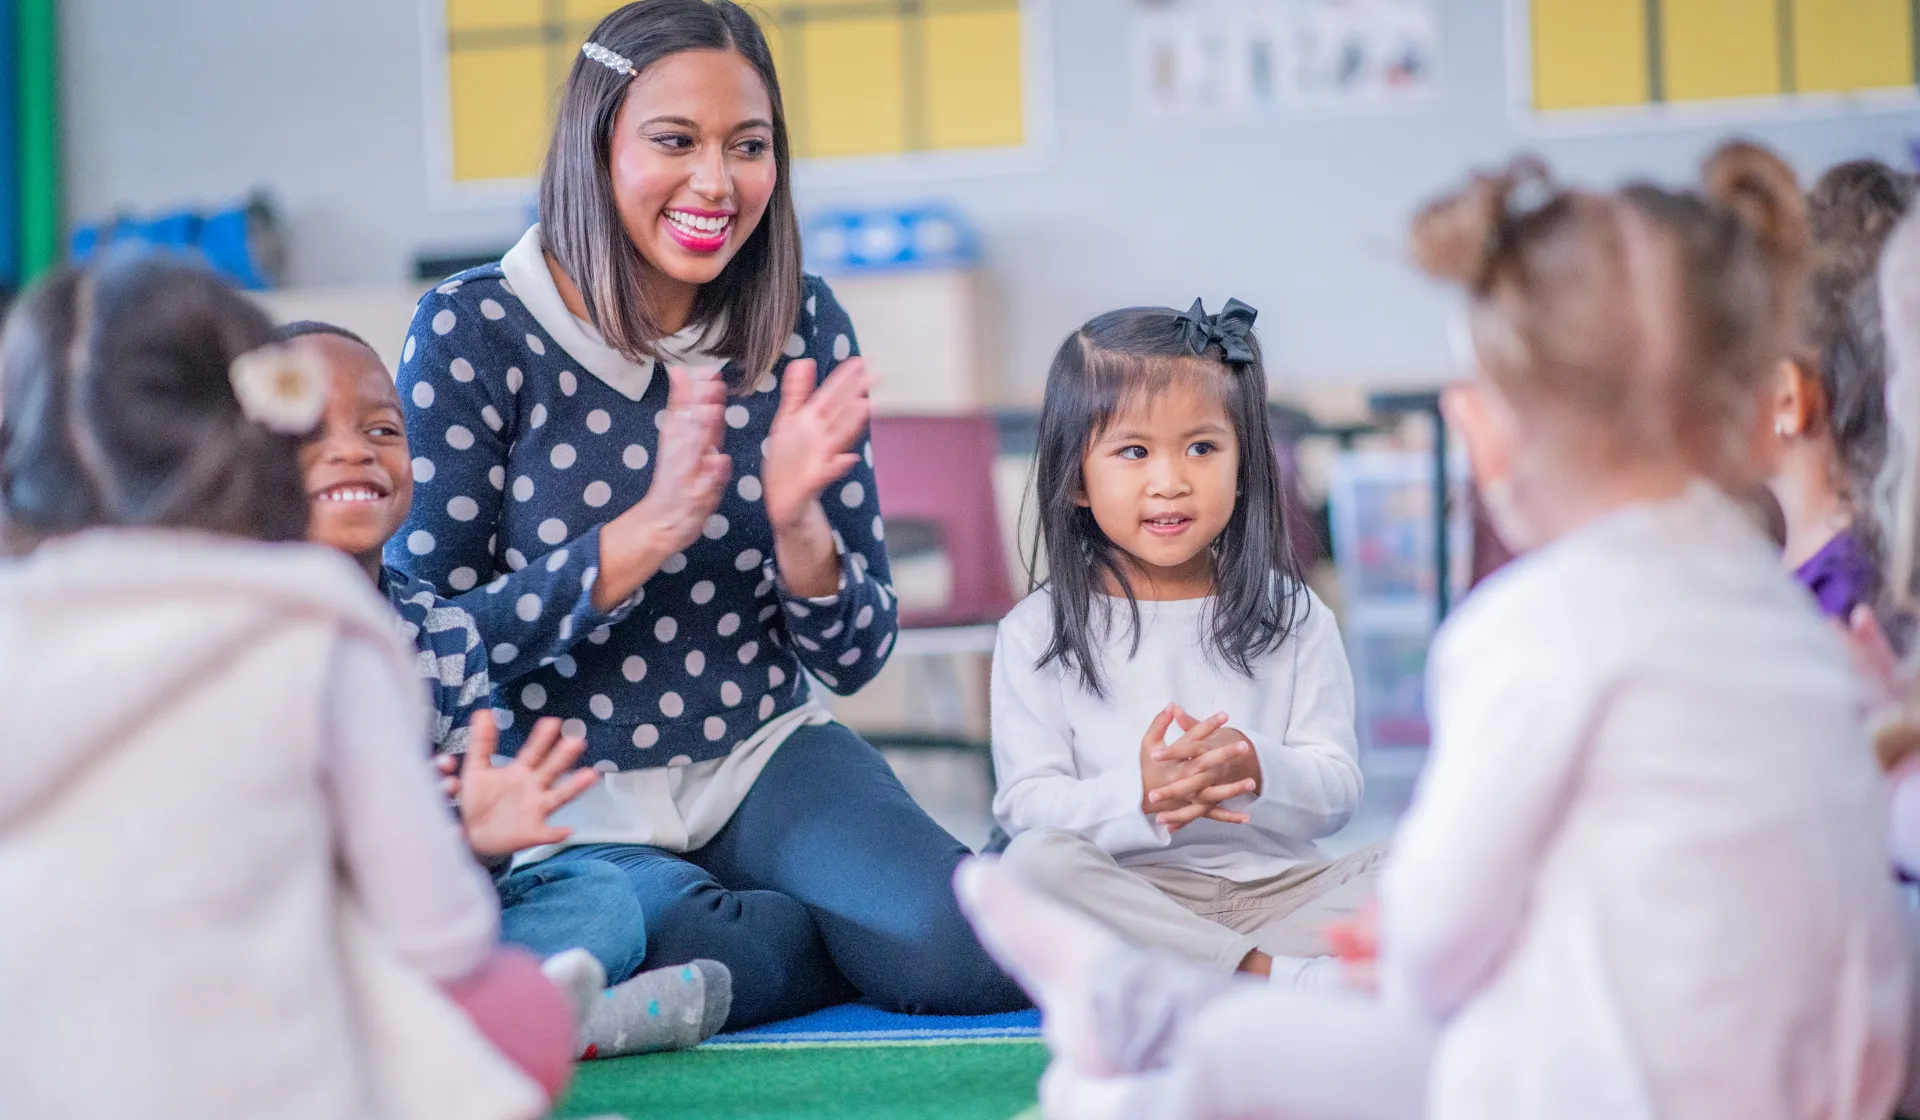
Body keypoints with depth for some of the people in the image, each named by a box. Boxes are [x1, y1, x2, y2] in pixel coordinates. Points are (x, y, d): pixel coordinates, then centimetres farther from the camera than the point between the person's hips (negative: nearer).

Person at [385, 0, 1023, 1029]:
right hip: (559, 800, -2)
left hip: (763, 759, 3)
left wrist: (797, 522, -19)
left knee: (972, 952, -27)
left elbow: (855, 657, 4)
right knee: (690, 941, -37)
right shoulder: (472, 332, -10)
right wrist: (646, 533, -24)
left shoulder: (801, 327, 1)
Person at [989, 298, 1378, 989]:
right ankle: (1287, 979, -34)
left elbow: (1337, 794, 4)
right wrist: (1138, 796, -24)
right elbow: (1025, 804, -4)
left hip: (1284, 888, 2)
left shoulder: (1292, 617, 9)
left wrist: (1258, 769, -19)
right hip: (1135, 896, -2)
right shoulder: (1038, 634, 4)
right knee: (1036, 863, -33)